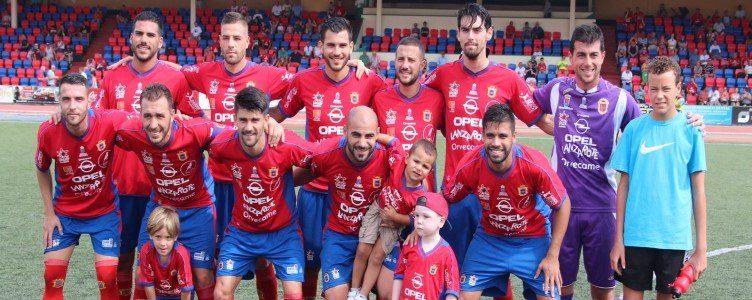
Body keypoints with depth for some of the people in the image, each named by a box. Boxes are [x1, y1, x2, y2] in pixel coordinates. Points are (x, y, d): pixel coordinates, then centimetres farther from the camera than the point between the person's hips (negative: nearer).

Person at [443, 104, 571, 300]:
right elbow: (445, 200, -2)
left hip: (533, 240, -1)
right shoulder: (469, 166, -22)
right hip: (489, 238, 1)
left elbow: (562, 205, -13)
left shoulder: (535, 165, -27)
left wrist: (552, 257, -12)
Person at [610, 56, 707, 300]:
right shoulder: (634, 128, 1)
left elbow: (698, 190, 0)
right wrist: (618, 239, 1)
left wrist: (701, 247, -4)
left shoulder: (690, 130, -1)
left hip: (675, 238, 0)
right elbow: (624, 186, 4)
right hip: (636, 235, 0)